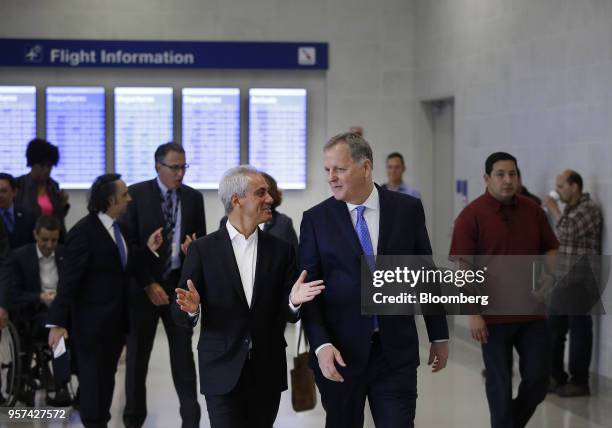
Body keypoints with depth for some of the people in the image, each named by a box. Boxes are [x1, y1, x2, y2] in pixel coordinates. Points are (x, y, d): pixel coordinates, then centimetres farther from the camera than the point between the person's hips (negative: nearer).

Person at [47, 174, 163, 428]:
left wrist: (148, 249, 0)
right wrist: (58, 322, -24)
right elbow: (68, 280, -21)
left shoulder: (115, 226, 6)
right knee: (93, 378, 4)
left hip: (116, 319, 8)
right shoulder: (84, 232, -19)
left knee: (107, 377, 18)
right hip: (93, 321, -8)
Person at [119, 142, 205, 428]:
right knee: (138, 353, 7)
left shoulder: (193, 197, 5)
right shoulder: (136, 194, -4)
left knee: (183, 351, 1)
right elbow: (128, 243, -7)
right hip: (143, 284, -2)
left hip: (180, 283, 2)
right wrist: (149, 284, -12)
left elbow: (202, 240, 12)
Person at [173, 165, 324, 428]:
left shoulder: (280, 250, 6)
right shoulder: (203, 249, -1)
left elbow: (287, 315, 5)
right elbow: (180, 313, 0)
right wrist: (191, 309, -23)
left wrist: (293, 302, -17)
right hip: (222, 371, -2)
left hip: (268, 373, 3)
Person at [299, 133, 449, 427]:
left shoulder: (408, 209, 2)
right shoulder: (316, 219, 0)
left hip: (396, 350, 0)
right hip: (339, 353, 0)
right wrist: (321, 345, -15)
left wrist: (439, 336, 12)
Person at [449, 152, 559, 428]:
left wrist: (547, 273, -4)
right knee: (500, 382, 4)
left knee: (538, 379, 5)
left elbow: (550, 248, 18)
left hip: (532, 312, 4)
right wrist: (473, 313, -15)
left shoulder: (533, 211, 5)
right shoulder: (472, 215, -8)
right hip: (494, 315, -4)